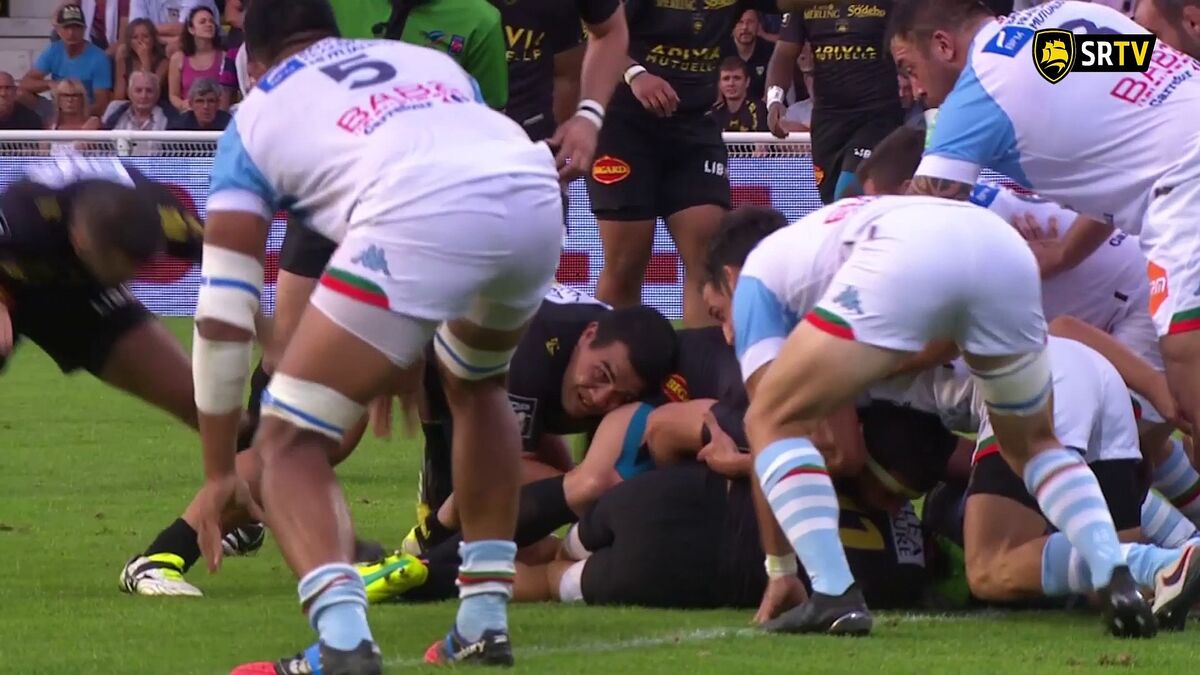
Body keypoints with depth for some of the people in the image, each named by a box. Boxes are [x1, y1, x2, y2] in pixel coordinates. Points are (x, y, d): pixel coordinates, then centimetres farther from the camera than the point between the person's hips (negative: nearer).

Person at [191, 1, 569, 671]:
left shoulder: (258, 113, 28)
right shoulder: (428, 59, 38)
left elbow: (225, 312, 24)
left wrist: (220, 471, 31)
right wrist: (408, 346, 54)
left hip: (420, 217, -4)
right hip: (534, 189, 5)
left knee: (292, 442, 9)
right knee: (476, 383, 35)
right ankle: (485, 619, 32)